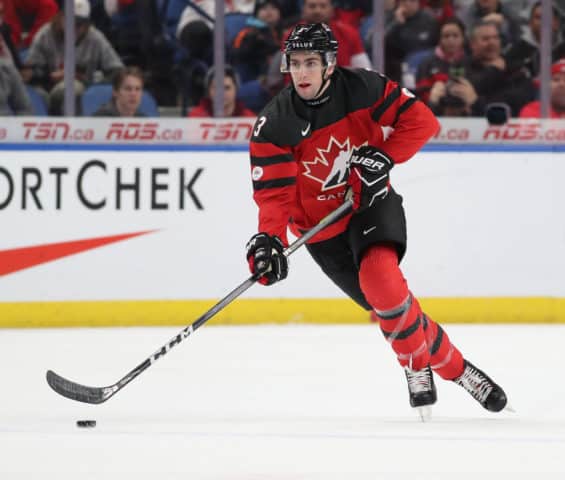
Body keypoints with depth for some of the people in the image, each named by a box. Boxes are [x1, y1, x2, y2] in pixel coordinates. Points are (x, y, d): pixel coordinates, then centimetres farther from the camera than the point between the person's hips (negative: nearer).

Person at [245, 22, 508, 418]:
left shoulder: (362, 88, -12)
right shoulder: (274, 127, -14)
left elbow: (421, 120, -9)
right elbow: (274, 193, -17)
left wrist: (384, 156, -23)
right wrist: (270, 240, -33)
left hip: (372, 204, -1)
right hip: (323, 228, 1)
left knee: (379, 275, -28)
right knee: (386, 301, -6)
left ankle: (418, 367, -9)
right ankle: (454, 368, 13)